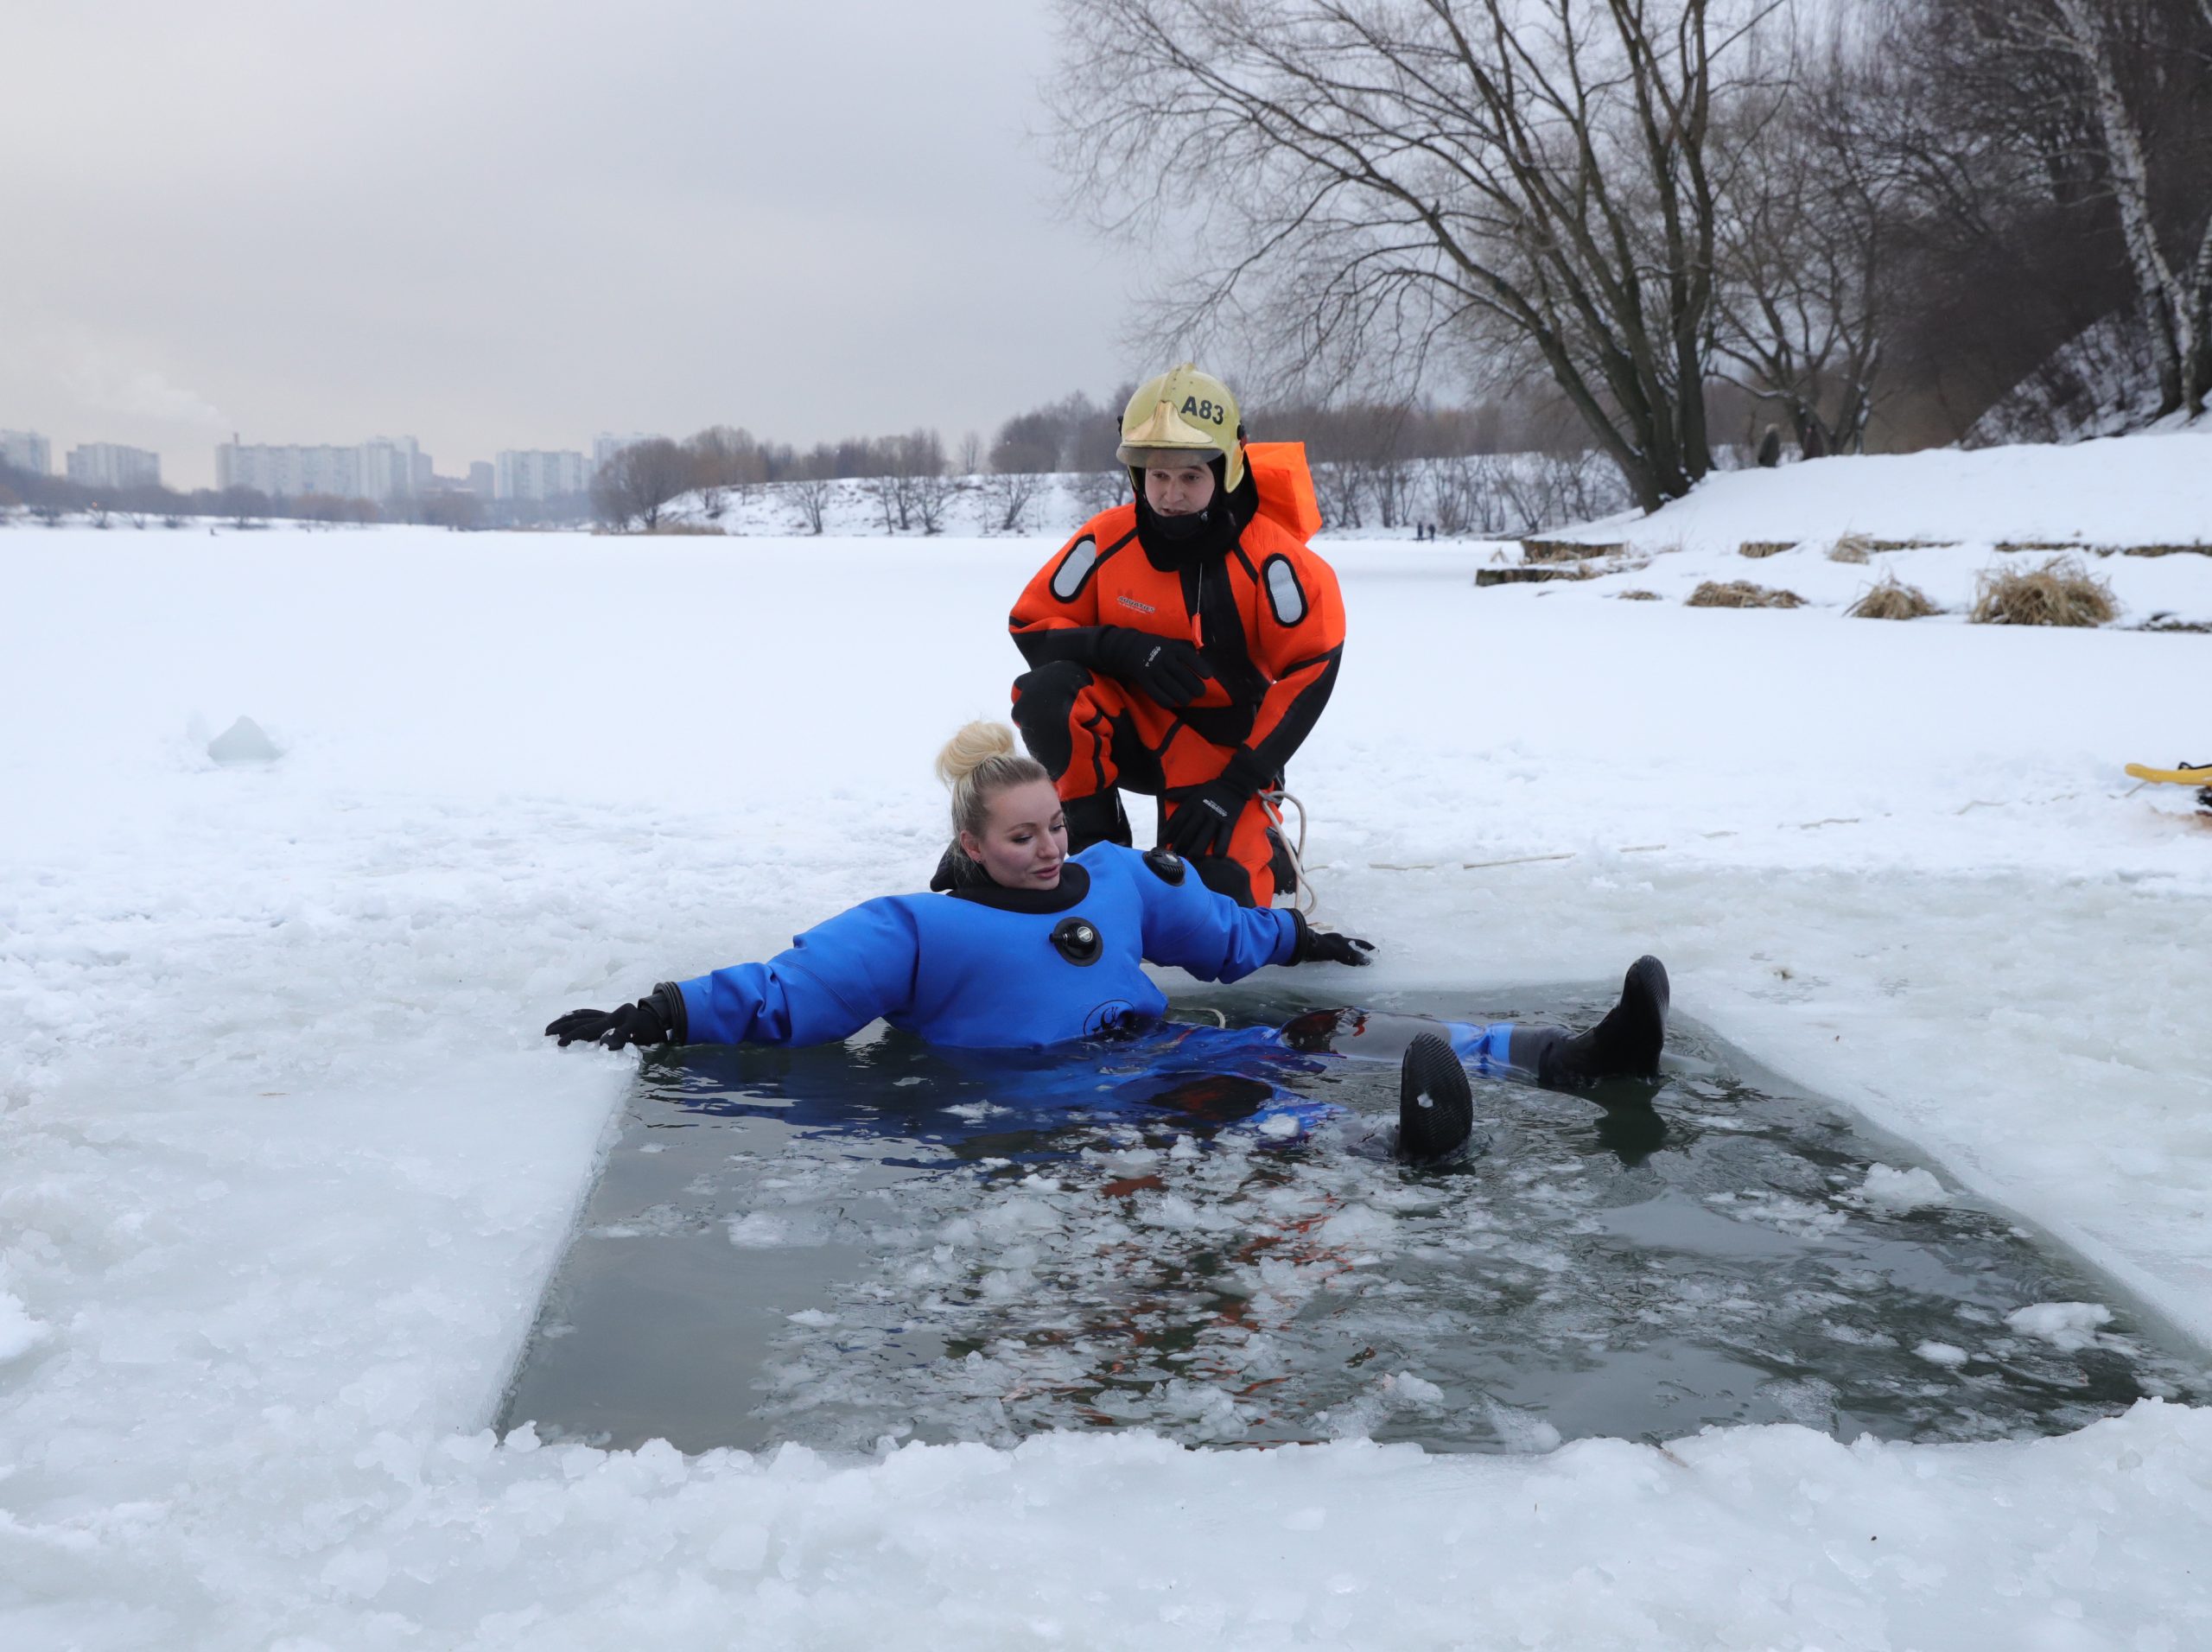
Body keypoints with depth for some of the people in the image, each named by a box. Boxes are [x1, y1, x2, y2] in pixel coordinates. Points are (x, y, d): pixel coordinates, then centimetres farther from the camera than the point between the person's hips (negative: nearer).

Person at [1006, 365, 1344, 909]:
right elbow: (1032, 625, -6)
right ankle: (1094, 845, -6)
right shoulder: (1107, 540, -12)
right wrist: (1125, 648, -26)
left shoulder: (1270, 556, -18)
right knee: (1045, 693, -28)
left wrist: (1236, 785, -18)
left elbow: (1311, 667, -15)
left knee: (1216, 893, -19)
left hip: (1221, 752, -2)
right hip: (1131, 730, 2)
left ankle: (1261, 846, 20)